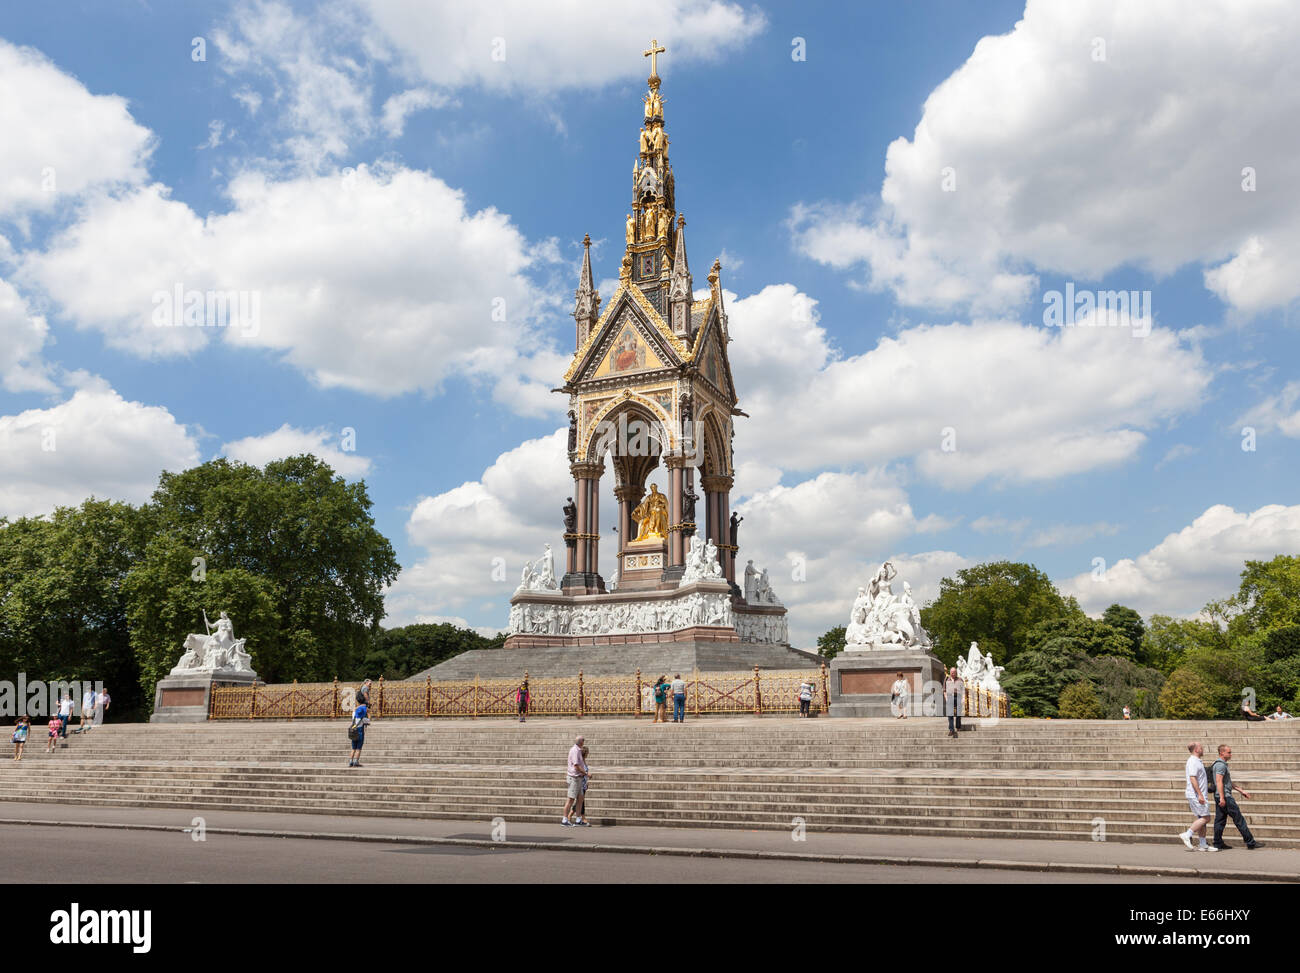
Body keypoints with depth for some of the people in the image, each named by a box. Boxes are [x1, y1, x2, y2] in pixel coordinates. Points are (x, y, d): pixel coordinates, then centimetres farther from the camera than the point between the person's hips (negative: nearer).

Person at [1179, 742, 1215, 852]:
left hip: (1200, 795, 10)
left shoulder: (1197, 761, 19)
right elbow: (1192, 778, -22)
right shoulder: (1193, 761, -14)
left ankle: (1203, 845, 11)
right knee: (1205, 818, -10)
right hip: (1196, 795, -10)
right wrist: (1200, 795, -25)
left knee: (1202, 819, 9)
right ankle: (1186, 835, -9)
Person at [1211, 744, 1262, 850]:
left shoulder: (1222, 764, 20)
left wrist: (1241, 790, 24)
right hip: (1225, 797, -10)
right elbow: (1219, 781, -22)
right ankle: (1251, 843, 2)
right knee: (1239, 819, -3)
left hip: (1221, 797, 10)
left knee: (1220, 820, 8)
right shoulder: (1221, 765, -14)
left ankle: (1218, 844, 8)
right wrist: (1222, 798, -26)